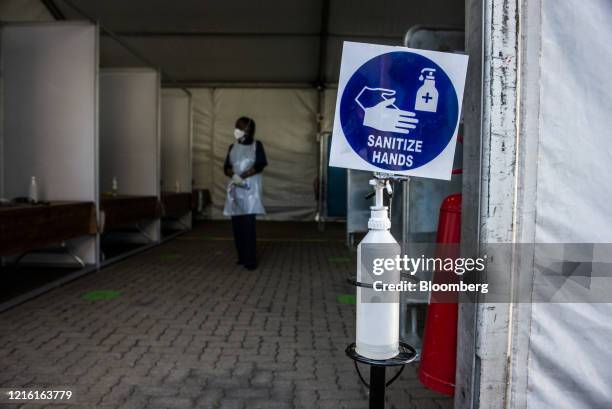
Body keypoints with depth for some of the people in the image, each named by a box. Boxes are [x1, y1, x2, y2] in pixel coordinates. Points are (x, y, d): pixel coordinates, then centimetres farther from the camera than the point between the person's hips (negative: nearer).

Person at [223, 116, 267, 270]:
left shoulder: (256, 145, 5)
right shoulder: (232, 147, 16)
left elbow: (259, 166, -8)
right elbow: (226, 168, 9)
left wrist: (242, 176, -16)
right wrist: (234, 176, -13)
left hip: (250, 189, -4)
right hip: (234, 189, 5)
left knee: (248, 223, -12)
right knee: (237, 224, 3)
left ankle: (251, 259, -10)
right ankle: (242, 256, 13)